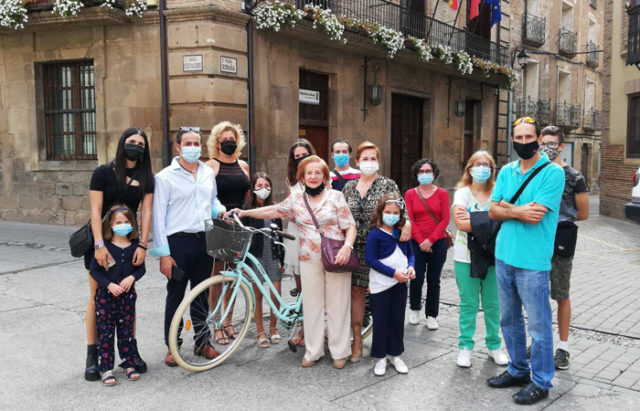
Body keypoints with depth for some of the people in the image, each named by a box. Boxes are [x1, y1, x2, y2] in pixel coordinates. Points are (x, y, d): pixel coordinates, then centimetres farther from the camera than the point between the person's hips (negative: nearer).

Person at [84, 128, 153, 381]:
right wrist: (99, 245, -20)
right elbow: (95, 211, -11)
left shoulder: (146, 178, 4)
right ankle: (92, 356, 8)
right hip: (100, 240, -3)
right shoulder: (104, 173, -6)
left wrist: (142, 244, -13)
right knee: (97, 297, 1)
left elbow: (146, 212, -3)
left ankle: (131, 351, 15)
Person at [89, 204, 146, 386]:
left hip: (127, 294, 2)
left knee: (126, 330, 11)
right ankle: (106, 369, 11)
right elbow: (94, 270, -6)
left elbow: (141, 268, 9)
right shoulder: (104, 246, -7)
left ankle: (129, 364, 22)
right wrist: (109, 285, -17)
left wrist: (132, 277, -12)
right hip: (105, 295, -2)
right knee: (105, 332, 3)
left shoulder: (135, 246, 1)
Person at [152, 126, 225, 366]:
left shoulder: (208, 173, 9)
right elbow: (158, 216, -8)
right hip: (178, 241, -4)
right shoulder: (165, 177, -6)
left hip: (204, 239, 5)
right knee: (175, 297, 5)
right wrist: (163, 253, -12)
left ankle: (203, 342, 27)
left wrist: (221, 211, 0)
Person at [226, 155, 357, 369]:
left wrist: (347, 247, -18)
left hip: (336, 258, -2)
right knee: (312, 306, 7)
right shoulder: (295, 199, 9)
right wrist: (244, 212, 8)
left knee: (337, 305, 3)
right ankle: (313, 352, 19)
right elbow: (273, 210, 14)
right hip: (310, 261, 3)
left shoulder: (336, 196, 0)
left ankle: (339, 352, 16)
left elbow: (350, 226, -2)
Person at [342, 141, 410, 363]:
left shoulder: (388, 184, 0)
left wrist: (407, 222, -31)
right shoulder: (349, 187, 10)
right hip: (355, 247, 3)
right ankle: (357, 341, 15)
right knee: (356, 290, 4)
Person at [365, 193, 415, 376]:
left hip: (400, 283, 5)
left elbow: (410, 253, 15)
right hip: (381, 284, -5)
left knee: (397, 320, 13)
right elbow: (371, 260, -15)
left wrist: (411, 267, -7)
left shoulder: (403, 233, 5)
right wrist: (393, 273, -19)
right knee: (381, 322, 4)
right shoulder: (375, 234, -11)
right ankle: (380, 357, 18)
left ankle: (395, 355, 28)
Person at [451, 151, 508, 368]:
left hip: (492, 255, 2)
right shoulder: (462, 192, 0)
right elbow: (460, 223, -14)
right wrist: (489, 221, -13)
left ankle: (494, 346, 23)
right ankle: (465, 347, 17)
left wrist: (473, 219, -15)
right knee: (468, 303, 5)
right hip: (466, 256, -1)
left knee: (493, 304, 8)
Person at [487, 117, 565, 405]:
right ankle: (518, 370, 33)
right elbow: (493, 212, 3)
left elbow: (535, 216, -18)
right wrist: (520, 211, -12)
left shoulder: (553, 172, -9)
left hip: (532, 262, -6)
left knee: (538, 325, 4)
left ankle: (540, 382, 19)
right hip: (503, 256, 6)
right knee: (509, 319, 17)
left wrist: (507, 207, -6)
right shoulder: (506, 172, 9)